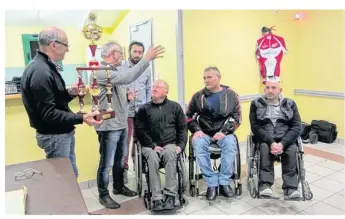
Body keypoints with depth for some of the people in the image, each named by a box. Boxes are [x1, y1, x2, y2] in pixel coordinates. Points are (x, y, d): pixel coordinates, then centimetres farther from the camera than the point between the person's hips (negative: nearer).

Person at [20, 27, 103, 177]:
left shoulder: (46, 67, 10)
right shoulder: (40, 72, -24)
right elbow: (48, 113, -27)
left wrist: (70, 93, -1)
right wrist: (81, 118, -30)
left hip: (62, 133, 10)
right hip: (54, 136, -10)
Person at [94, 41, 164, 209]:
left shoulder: (115, 70, 13)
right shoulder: (101, 72, -19)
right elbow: (126, 78, -36)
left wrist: (127, 96, 4)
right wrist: (147, 59, -36)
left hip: (122, 124, 10)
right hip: (109, 126, -9)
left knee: (120, 159, 21)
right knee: (107, 163, 5)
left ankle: (118, 186, 39)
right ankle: (103, 195, 23)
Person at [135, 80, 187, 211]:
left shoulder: (175, 107, 9)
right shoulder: (144, 108, 6)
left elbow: (182, 128, 8)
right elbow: (140, 130, 1)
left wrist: (181, 145, -5)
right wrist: (152, 146, -12)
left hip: (170, 144, 0)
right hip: (151, 145, 0)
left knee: (170, 155, -33)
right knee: (152, 158, -32)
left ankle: (170, 196, -29)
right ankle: (157, 198, -29)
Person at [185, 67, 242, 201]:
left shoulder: (230, 95, 6)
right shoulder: (198, 96, 9)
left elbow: (237, 117, 1)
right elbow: (189, 116, 11)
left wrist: (224, 131, -14)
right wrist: (196, 130, -8)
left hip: (224, 132, 0)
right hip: (203, 132, 1)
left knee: (230, 144, -33)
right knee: (198, 145, -31)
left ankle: (224, 183, -21)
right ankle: (212, 183, -23)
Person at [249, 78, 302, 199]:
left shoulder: (290, 104, 10)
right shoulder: (256, 104, 6)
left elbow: (297, 127, -1)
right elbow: (255, 127, -5)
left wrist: (282, 143, -17)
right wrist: (271, 142, -20)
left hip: (285, 138, 1)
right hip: (265, 138, -1)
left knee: (292, 149, -29)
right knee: (265, 148, -32)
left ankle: (291, 187, -25)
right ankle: (265, 184, -29)